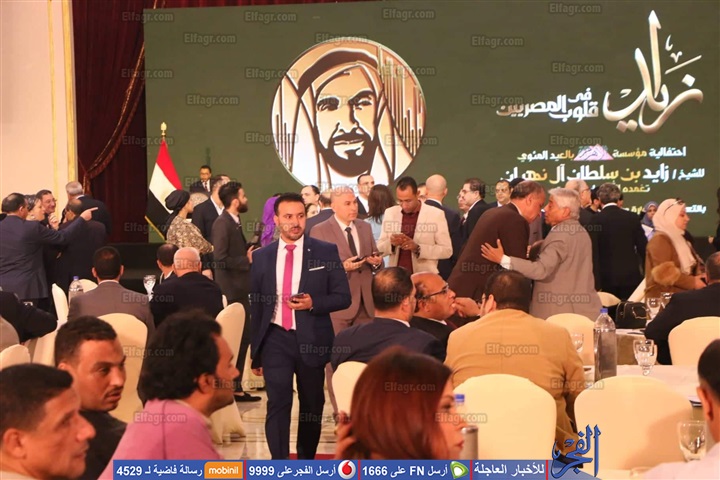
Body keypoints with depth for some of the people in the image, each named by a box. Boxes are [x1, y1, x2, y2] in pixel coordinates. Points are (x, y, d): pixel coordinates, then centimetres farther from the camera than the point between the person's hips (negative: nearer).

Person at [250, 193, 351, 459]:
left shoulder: (326, 252, 0)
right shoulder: (261, 257, 5)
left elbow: (343, 297, 0)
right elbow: (256, 307, 10)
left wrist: (313, 303, -19)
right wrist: (256, 353, 11)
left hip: (311, 340, 0)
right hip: (276, 340, 0)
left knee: (312, 406, 12)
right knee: (278, 403, -12)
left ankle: (306, 462, 30)